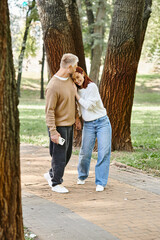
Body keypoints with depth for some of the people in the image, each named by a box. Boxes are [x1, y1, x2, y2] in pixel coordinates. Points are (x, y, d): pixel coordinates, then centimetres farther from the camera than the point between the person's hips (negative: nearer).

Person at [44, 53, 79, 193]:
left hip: (69, 124, 8)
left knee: (67, 154, 16)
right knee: (59, 155, -1)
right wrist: (53, 131, -22)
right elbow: (49, 110, -20)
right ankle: (56, 183, 13)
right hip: (59, 126, -8)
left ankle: (51, 174, 34)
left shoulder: (69, 79, 5)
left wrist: (76, 118, 22)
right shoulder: (53, 86, -22)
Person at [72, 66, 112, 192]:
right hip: (88, 124, 4)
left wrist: (76, 94, -11)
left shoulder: (92, 86, -9)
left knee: (104, 152, -8)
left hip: (102, 122, -4)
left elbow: (89, 105, -15)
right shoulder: (77, 89, 8)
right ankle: (82, 176, 24)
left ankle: (100, 182, -3)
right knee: (85, 152, -1)